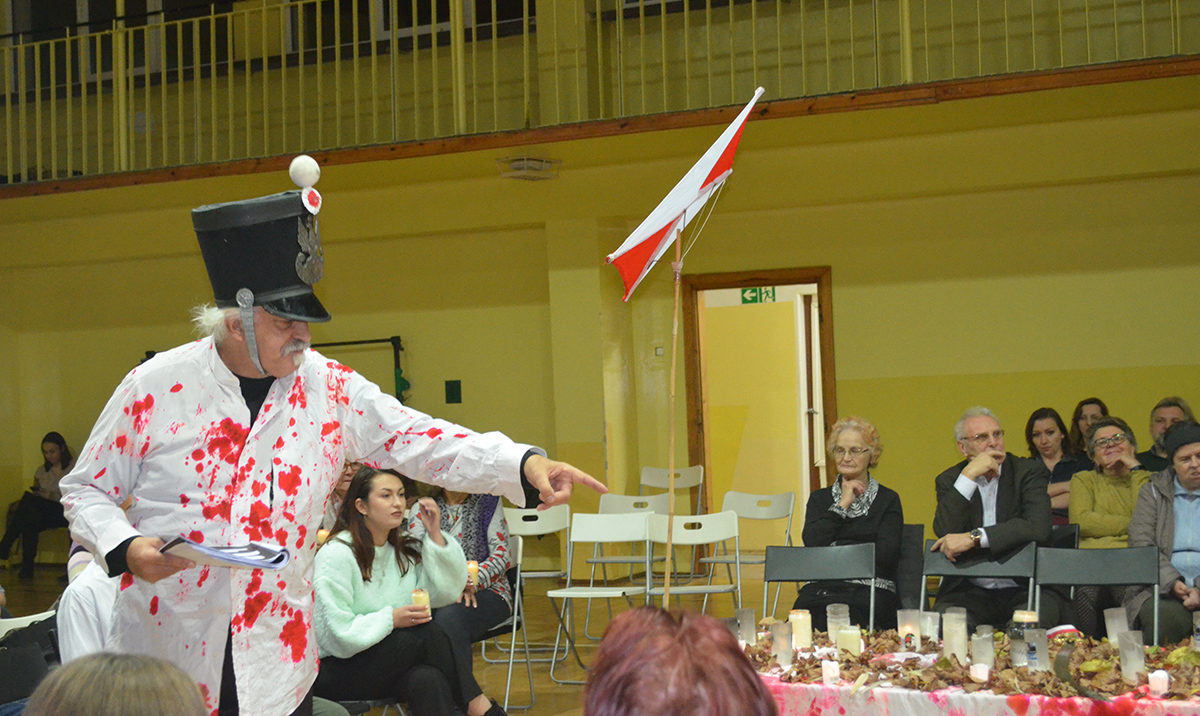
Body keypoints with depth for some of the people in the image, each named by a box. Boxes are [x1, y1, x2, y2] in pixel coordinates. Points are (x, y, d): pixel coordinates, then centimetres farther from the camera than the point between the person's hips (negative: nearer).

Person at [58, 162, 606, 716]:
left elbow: (418, 440, -4)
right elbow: (86, 489, 4)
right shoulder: (154, 387, -5)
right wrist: (124, 548, -16)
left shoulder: (328, 389, -1)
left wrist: (522, 465, -18)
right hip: (163, 650, -1)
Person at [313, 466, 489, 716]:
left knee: (427, 680, -32)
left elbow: (447, 592, -1)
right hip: (334, 669, -5)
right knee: (427, 633, -25)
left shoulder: (406, 548, 11)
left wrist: (435, 534, -6)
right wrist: (391, 619, -22)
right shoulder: (335, 555, -13)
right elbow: (337, 635, -19)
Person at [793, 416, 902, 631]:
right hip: (821, 587, 2)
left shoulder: (887, 499, 12)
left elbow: (885, 555, -3)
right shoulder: (819, 499, 21)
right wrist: (842, 505, 4)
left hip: (871, 589, -2)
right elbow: (812, 543, 2)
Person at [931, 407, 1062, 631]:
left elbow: (1038, 527, -15)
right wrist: (969, 476, -13)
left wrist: (974, 537, -20)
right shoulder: (949, 480, 9)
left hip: (1025, 588, -1)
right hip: (969, 591, 1)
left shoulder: (1030, 471, 3)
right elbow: (944, 532, -8)